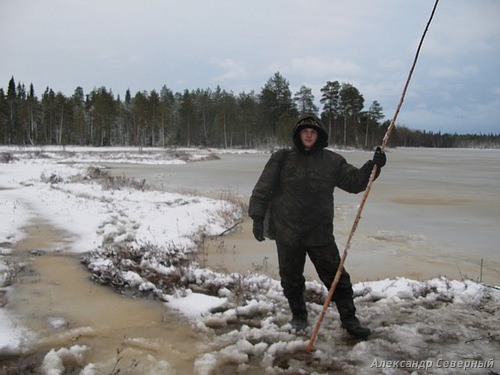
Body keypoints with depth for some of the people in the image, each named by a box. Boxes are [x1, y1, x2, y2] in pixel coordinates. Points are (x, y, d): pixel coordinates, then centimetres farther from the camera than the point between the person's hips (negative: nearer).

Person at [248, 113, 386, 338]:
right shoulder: (282, 159, 0)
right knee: (291, 278, 13)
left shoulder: (332, 161, 4)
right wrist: (257, 217, -5)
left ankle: (349, 319, 18)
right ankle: (298, 314, 35)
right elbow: (262, 190, 1)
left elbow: (354, 182, 6)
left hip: (320, 233, 1)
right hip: (287, 233, 0)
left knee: (336, 277, 3)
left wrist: (373, 167, -9)